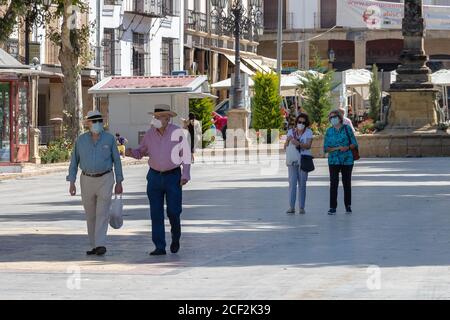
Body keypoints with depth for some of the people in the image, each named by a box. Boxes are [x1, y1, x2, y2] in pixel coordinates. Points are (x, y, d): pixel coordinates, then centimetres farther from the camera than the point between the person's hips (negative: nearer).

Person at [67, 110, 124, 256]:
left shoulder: (109, 139, -5)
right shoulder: (81, 140, -2)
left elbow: (116, 160, 0)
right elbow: (74, 162, 3)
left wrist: (119, 182, -2)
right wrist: (71, 183, -3)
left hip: (105, 179, -3)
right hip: (87, 180, 3)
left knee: (102, 213, -13)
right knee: (91, 215, 8)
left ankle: (100, 245, -19)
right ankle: (95, 245, 19)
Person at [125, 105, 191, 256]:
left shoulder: (177, 132, -7)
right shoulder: (150, 134, 1)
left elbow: (186, 154, -4)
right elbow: (141, 152, 10)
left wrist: (185, 175, -10)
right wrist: (131, 153, -12)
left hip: (173, 177, -3)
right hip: (154, 176, 3)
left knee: (173, 212, -3)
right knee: (156, 214, 0)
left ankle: (175, 238, 25)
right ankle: (160, 247, 3)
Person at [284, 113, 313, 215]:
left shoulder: (308, 132, 1)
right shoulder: (291, 132, 8)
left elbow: (308, 145, -13)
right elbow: (285, 147, 7)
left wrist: (298, 144, -29)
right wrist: (288, 140, -14)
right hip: (292, 160, 2)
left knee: (302, 184, 0)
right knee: (292, 183, -5)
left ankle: (302, 207, 4)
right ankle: (291, 207, -6)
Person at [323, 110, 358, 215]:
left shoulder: (347, 129, 2)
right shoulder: (329, 131, 5)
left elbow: (354, 144, 2)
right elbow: (326, 148, 2)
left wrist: (347, 147, -18)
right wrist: (336, 148, -14)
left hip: (347, 160, 0)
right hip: (333, 160, 0)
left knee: (347, 183, 7)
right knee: (333, 183, -7)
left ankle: (348, 205, 21)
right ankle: (332, 207, -6)